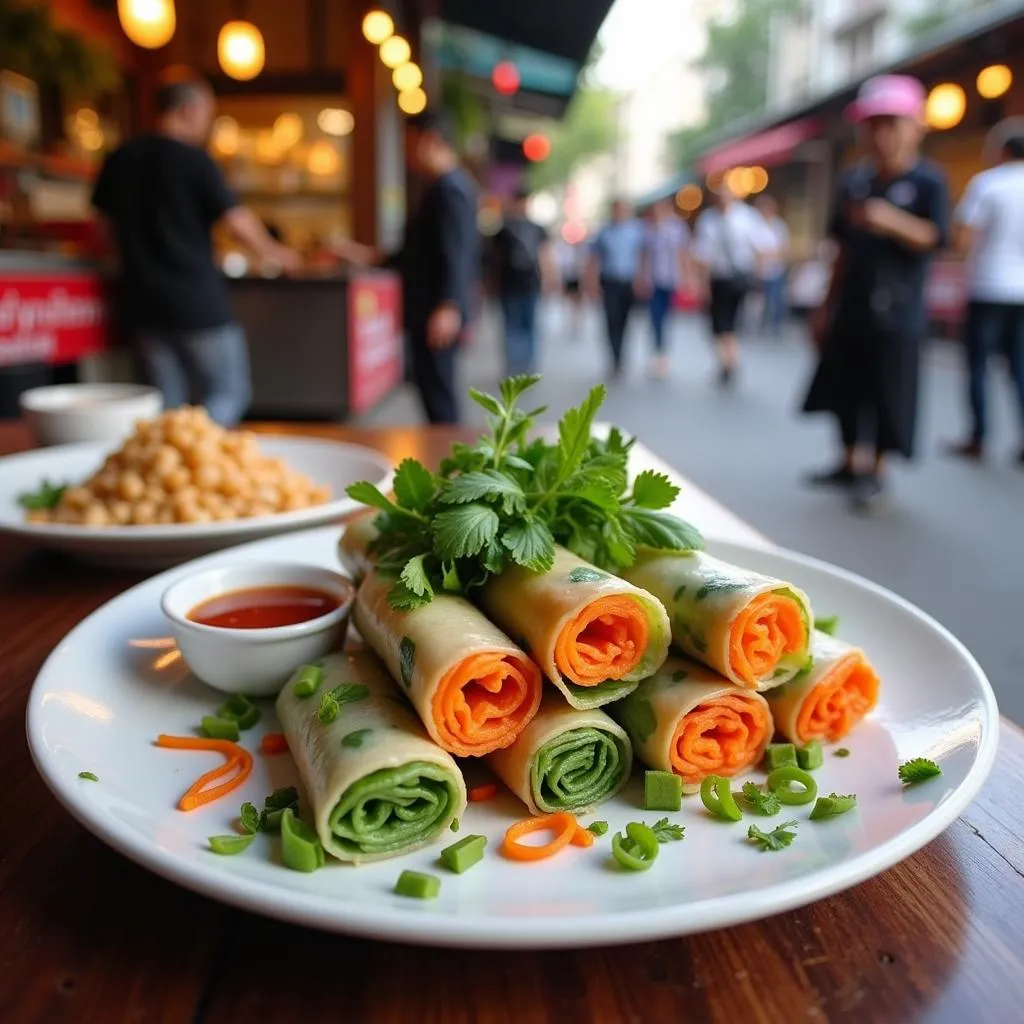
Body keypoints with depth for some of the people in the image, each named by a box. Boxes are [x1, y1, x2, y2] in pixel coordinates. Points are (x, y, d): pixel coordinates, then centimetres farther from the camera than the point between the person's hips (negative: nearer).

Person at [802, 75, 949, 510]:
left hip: (897, 313, -5)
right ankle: (851, 462, 27)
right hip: (850, 309, 5)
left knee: (887, 394, 0)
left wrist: (892, 221, -34)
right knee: (845, 386, 11)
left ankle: (875, 471, 16)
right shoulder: (854, 180, 10)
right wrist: (827, 305, 15)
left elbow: (934, 238, -17)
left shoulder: (927, 181, -6)